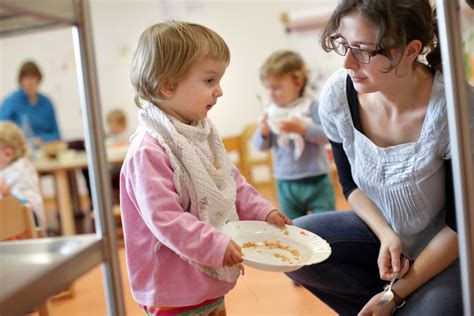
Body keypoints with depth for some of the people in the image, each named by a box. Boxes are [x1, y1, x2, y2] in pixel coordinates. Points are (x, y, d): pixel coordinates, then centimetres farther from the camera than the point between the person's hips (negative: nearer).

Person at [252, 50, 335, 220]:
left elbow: (327, 135, -17)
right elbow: (261, 146, 6)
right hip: (286, 184, 4)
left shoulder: (311, 107, -8)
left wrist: (302, 128, -26)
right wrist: (263, 132, -14)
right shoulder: (271, 113, 3)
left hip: (316, 182, -4)